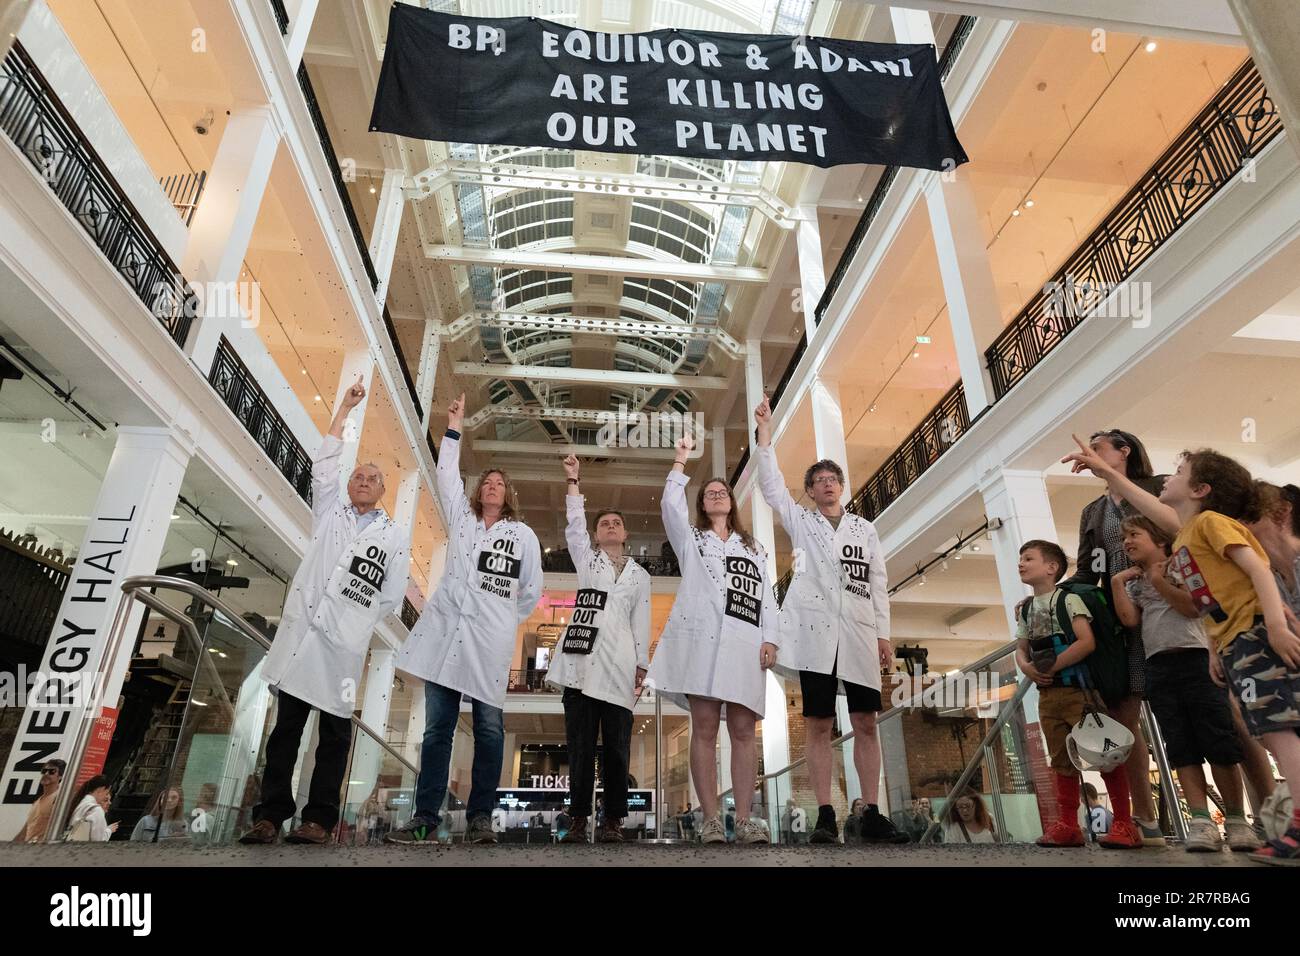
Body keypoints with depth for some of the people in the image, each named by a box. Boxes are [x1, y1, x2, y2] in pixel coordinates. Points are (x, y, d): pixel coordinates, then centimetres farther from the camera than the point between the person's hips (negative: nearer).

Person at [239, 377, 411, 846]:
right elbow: (324, 466, 5)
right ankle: (270, 815, 8)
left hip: (345, 642, -1)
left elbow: (392, 595, 7)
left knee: (334, 733, 2)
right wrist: (344, 408, 3)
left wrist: (361, 621, -1)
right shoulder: (330, 512, 16)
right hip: (302, 631, 1)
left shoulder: (396, 535, 10)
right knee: (287, 725, 3)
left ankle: (318, 819, 6)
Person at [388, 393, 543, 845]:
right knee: (437, 728, 2)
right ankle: (425, 820, 6)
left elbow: (532, 591, 12)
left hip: (490, 639, -1)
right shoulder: (460, 519, 16)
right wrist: (454, 428, 3)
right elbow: (447, 477, 6)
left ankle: (480, 817, 9)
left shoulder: (523, 534, 10)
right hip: (446, 630, 2)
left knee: (489, 729, -1)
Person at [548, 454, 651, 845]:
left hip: (618, 662, 1)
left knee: (616, 745, 0)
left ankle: (613, 819, 6)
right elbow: (574, 524, 4)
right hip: (581, 657, 0)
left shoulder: (639, 574, 19)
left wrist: (642, 664, 6)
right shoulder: (586, 559, 17)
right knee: (580, 742, -1)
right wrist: (573, 481, -2)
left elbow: (641, 622, 14)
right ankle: (579, 818, 4)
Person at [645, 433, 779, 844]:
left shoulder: (755, 548, 26)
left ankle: (744, 820, -1)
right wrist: (681, 460, 3)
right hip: (701, 638, -2)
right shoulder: (691, 538, 21)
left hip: (745, 642, 2)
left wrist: (770, 639, 3)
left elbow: (768, 597, 17)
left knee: (742, 730, -2)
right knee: (704, 728, -6)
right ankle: (710, 820, -4)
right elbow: (671, 504, 2)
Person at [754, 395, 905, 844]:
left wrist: (883, 634, 4)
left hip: (858, 633, 2)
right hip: (815, 630, -2)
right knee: (819, 724, -1)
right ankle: (825, 816, 4)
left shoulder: (865, 529, 16)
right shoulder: (801, 522, 11)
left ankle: (872, 815, 11)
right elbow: (771, 485, -1)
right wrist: (765, 433, -9)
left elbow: (878, 583, 13)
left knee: (866, 723, 2)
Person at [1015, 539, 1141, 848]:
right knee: (1062, 761, 10)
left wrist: (1051, 666, -18)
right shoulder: (1026, 610, 13)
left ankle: (1124, 823, 7)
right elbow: (1021, 649, 14)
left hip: (1077, 688, -7)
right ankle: (1068, 825, 17)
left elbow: (1087, 642, -17)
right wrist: (1027, 667, -9)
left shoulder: (1068, 599, -7)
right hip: (1048, 694, 7)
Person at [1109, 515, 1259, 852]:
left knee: (1218, 742, -4)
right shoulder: (1134, 584, 18)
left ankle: (1237, 820, 6)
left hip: (1196, 659, -4)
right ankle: (1202, 822, -2)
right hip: (1158, 668, 4)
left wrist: (1158, 581, -6)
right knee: (1181, 747, -1)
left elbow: (1193, 607, -8)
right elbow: (1130, 620, 1)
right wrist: (1117, 582, 3)